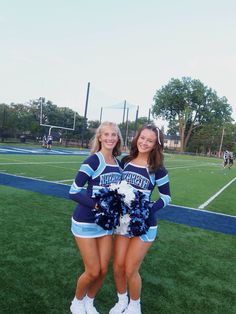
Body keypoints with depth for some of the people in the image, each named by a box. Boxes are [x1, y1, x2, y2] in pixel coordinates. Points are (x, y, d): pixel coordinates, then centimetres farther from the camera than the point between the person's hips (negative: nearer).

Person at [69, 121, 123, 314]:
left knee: (103, 270, 10)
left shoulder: (118, 163, 2)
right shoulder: (94, 161, -18)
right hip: (86, 222, -6)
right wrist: (96, 205, -28)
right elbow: (74, 192, -19)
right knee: (93, 271, 3)